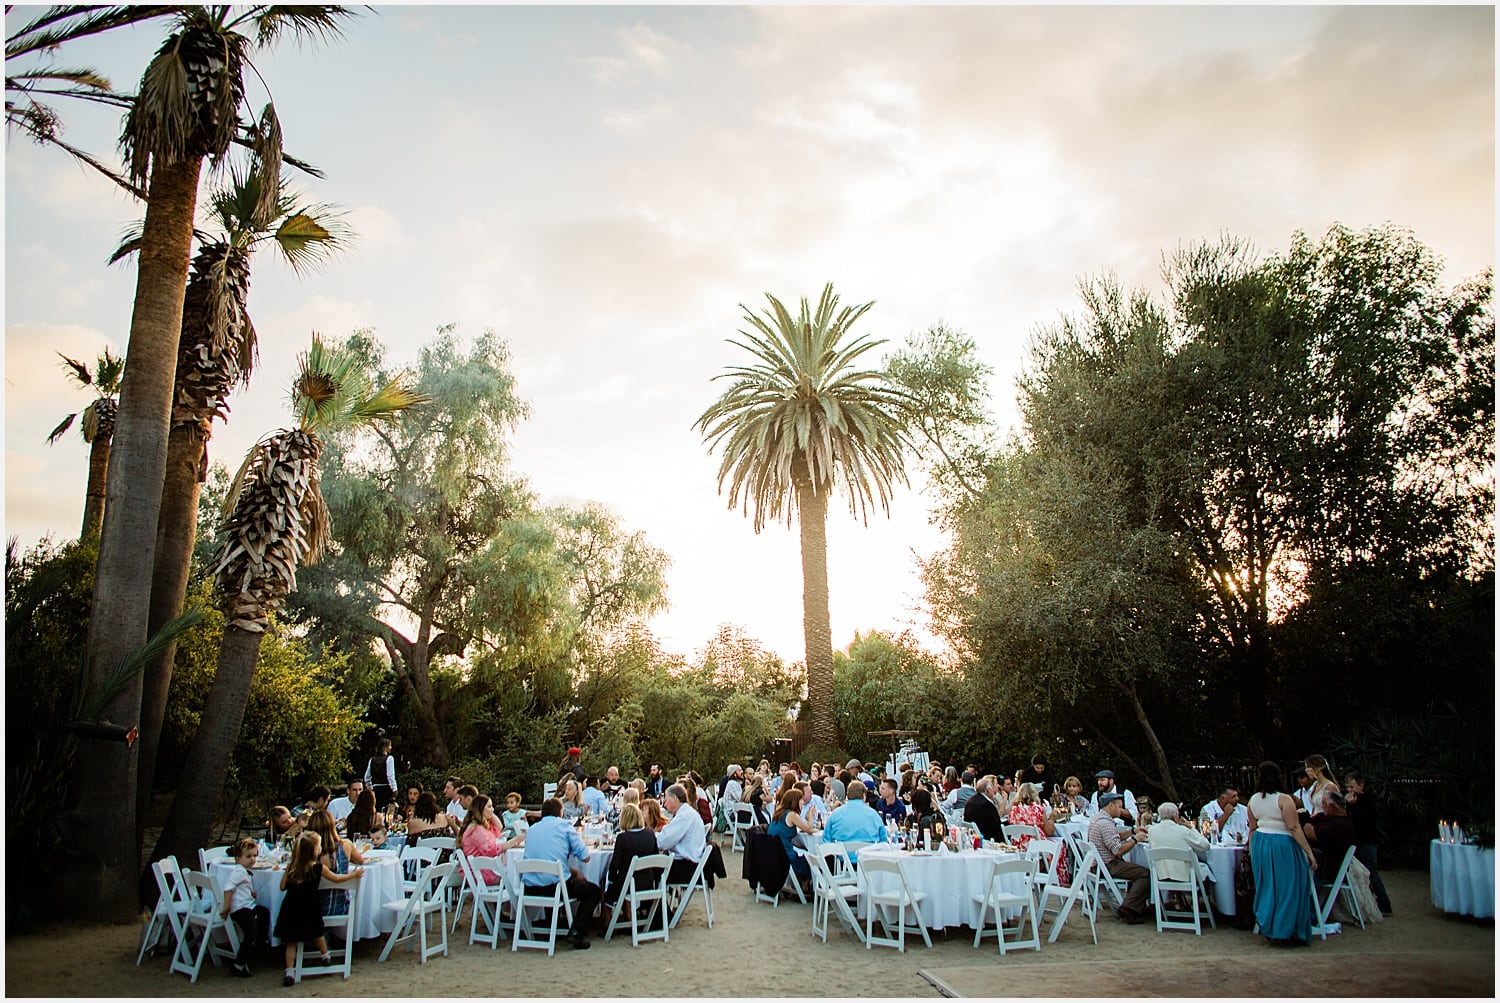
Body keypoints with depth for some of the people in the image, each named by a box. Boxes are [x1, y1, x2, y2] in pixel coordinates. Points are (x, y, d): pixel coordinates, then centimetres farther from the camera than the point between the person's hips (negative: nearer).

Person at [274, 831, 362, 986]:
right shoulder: (318, 868, -10)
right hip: (309, 909, -2)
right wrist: (353, 874, 19)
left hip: (291, 908, 2)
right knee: (317, 933, 22)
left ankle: (290, 971, 0)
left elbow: (283, 887, 3)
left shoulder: (291, 867, -4)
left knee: (291, 941, 8)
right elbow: (337, 879, 4)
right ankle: (324, 955, 41)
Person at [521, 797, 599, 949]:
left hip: (530, 887, 6)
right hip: (555, 884, -6)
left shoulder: (531, 829, 16)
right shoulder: (564, 825, 1)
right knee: (593, 891, 19)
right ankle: (576, 932, 4)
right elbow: (585, 857, -4)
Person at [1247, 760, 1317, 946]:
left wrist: (1252, 850, 21)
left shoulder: (1253, 800, 5)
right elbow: (1294, 828, -16)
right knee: (1286, 887, 3)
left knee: (1266, 887, 15)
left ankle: (1267, 928, 21)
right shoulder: (1284, 799, -13)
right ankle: (1282, 931, 5)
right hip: (1282, 845, -6)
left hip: (1259, 843, 6)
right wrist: (1309, 852, -11)